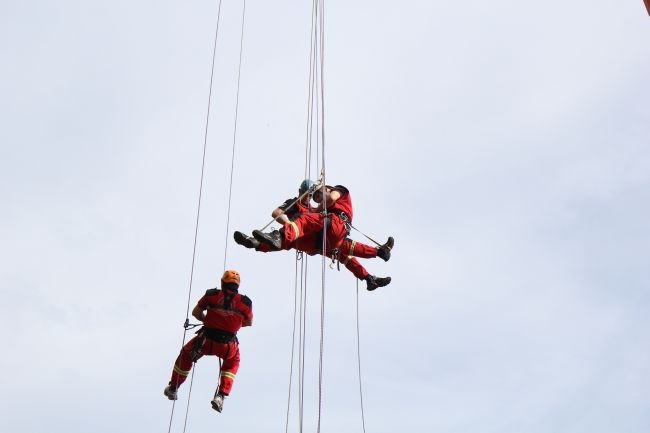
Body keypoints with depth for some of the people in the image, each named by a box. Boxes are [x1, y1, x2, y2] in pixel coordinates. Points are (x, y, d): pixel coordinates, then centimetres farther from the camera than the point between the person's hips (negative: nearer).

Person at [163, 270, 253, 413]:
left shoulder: (212, 295, 1)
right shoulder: (245, 302, 1)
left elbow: (196, 312, 12)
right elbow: (249, 323, 17)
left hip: (206, 341, 0)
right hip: (228, 347, 0)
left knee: (186, 354, 31)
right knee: (233, 362, 34)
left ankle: (173, 388, 41)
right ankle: (221, 396, 20)